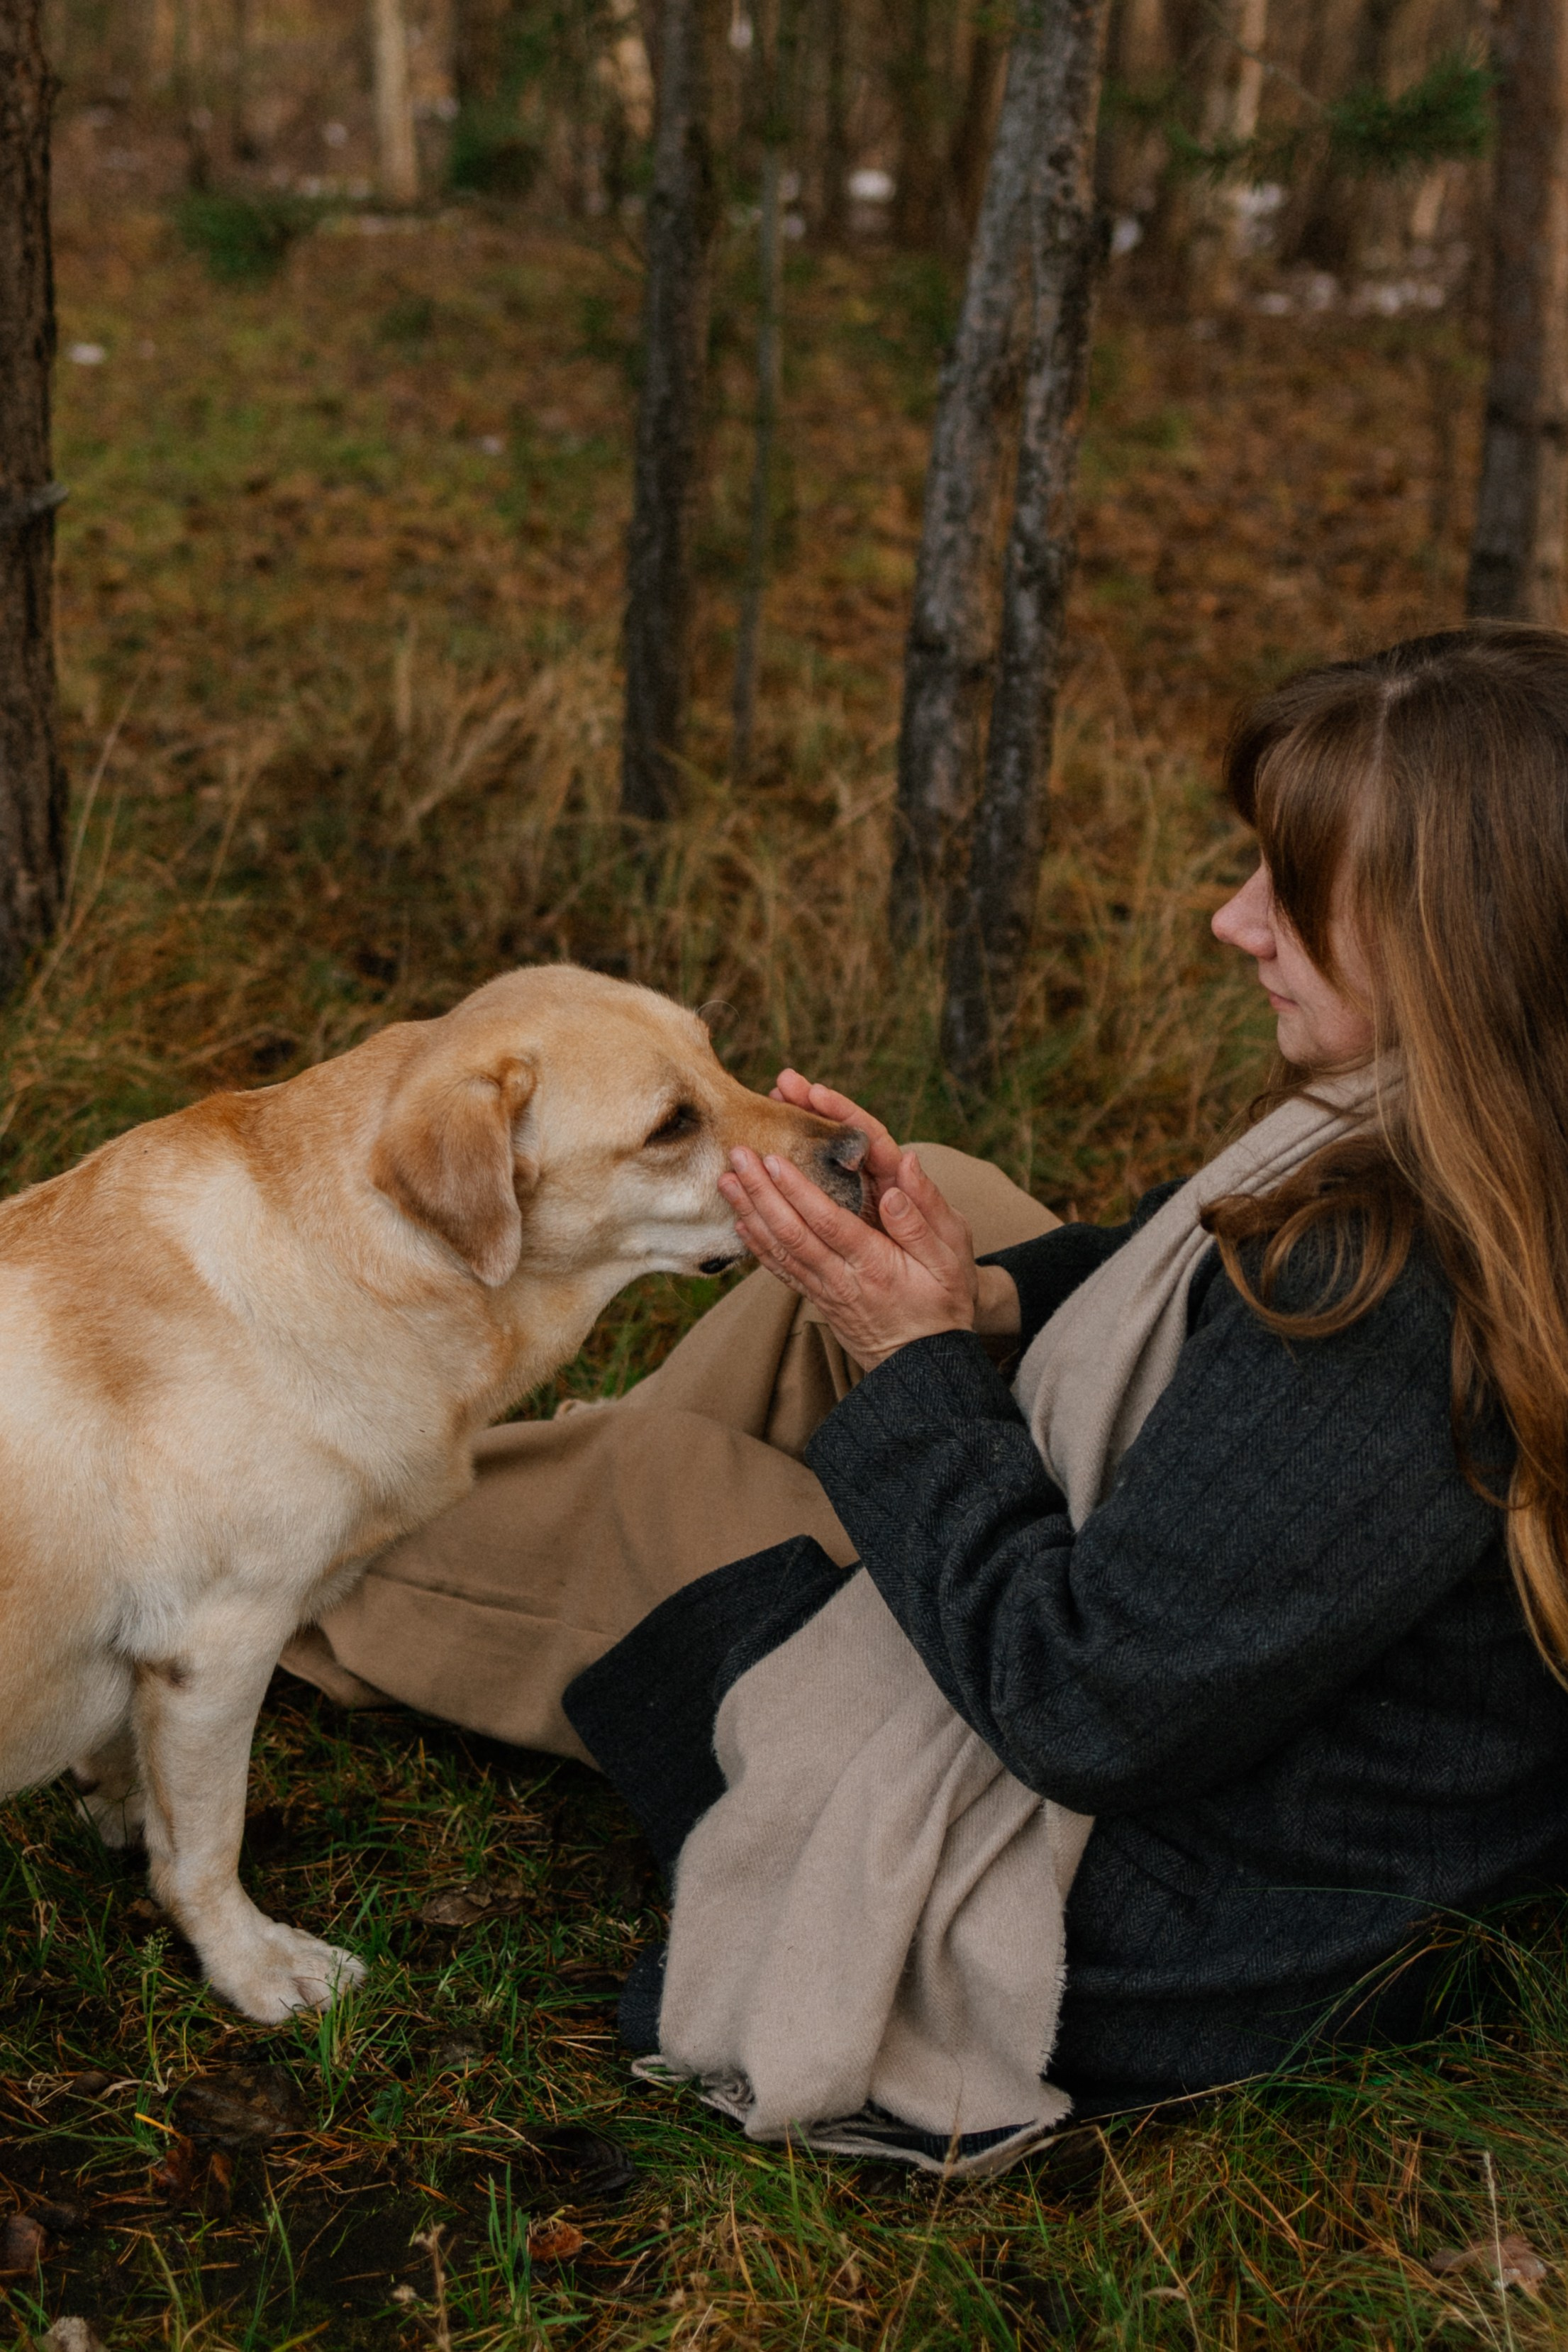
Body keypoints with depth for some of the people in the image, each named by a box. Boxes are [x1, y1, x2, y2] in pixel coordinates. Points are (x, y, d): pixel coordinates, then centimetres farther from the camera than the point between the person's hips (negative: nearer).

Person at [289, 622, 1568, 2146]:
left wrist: (918, 1357, -20)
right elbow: (1211, 1310, 9)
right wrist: (994, 1299, -9)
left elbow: (1085, 1704, -30)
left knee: (653, 1493, 7)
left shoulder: (1395, 1289, -36)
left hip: (1160, 1967, -8)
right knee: (944, 1192, 12)